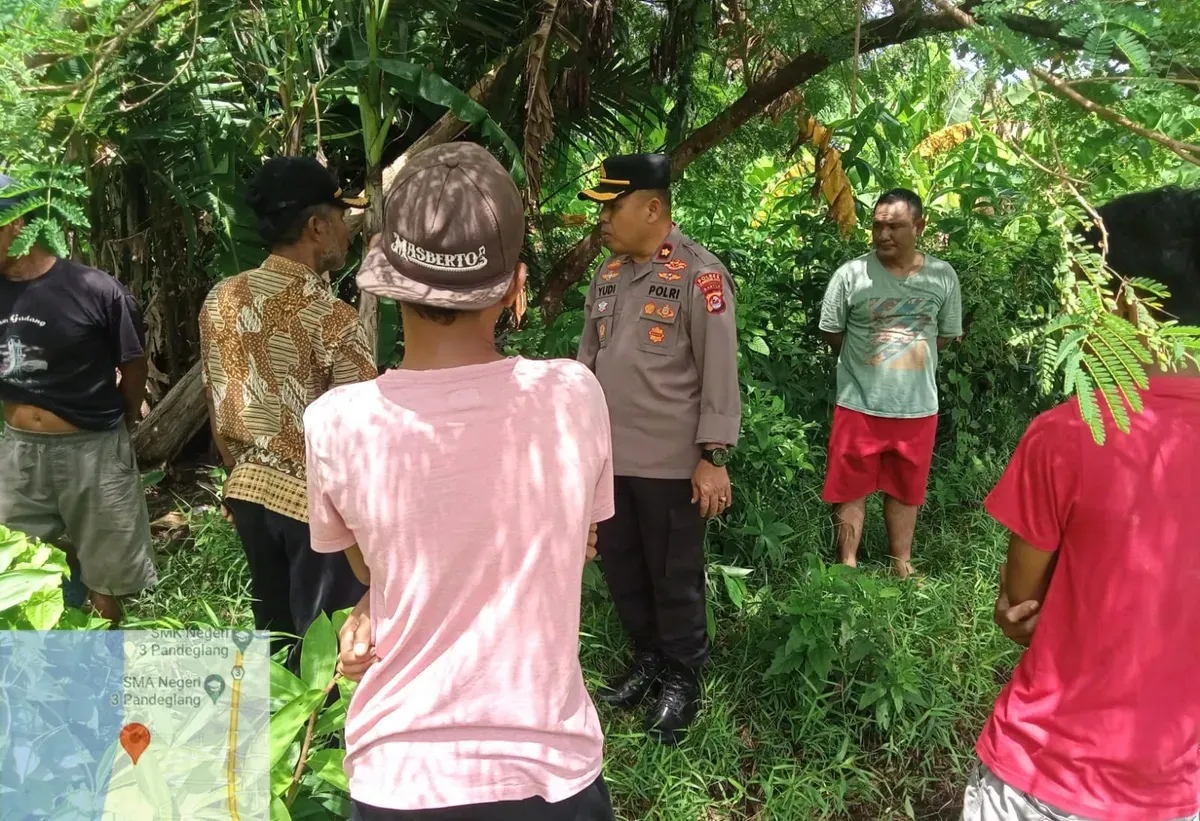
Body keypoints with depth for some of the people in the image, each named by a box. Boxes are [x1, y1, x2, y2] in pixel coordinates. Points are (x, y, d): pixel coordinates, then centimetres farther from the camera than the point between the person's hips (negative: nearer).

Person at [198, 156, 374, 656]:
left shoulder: (220, 300, -1)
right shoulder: (333, 319, -21)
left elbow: (219, 418, 8)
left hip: (249, 491, 7)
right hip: (320, 501, -6)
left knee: (273, 635, 22)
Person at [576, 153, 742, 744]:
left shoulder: (699, 274, -13)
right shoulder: (607, 274, 9)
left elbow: (719, 372, -14)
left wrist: (713, 458, -15)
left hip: (672, 463, -7)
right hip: (609, 456, 7)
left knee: (675, 578, 9)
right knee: (621, 567, 18)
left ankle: (682, 678, 30)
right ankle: (648, 658, 39)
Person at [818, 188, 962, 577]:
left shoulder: (943, 277, -3)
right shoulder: (851, 274, -10)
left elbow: (946, 335, 9)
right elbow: (831, 332, -1)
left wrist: (907, 355, 4)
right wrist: (867, 362, 1)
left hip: (918, 406, 2)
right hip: (859, 404, -2)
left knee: (906, 489, 16)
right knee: (851, 488, 7)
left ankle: (902, 566, 32)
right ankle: (848, 566, 21)